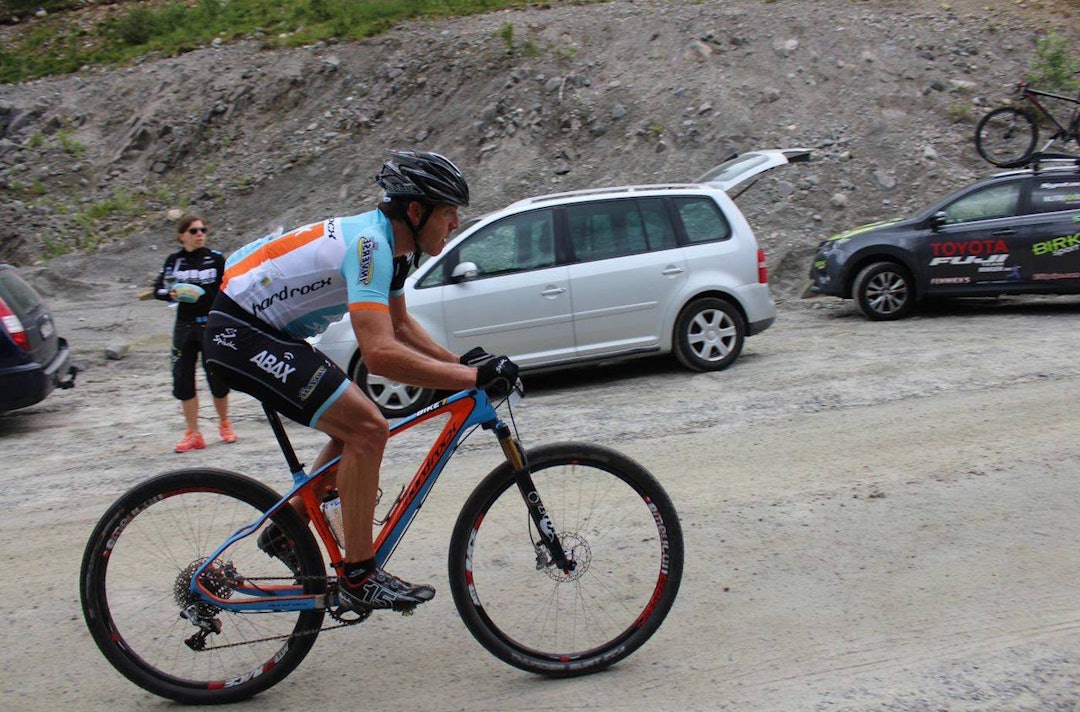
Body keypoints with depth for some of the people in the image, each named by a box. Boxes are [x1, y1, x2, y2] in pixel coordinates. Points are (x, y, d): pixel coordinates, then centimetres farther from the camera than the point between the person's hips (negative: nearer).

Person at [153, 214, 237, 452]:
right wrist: (172, 294, -15)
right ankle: (193, 435, 13)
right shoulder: (174, 260, 5)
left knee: (218, 379, 0)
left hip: (212, 326, -2)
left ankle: (224, 424, 25)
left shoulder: (216, 259, 0)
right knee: (183, 380, 1)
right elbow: (158, 288, 6)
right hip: (184, 326, 2)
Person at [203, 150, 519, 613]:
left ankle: (286, 532, 25)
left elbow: (400, 324, 19)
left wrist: (460, 362, 6)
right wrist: (473, 377, -32)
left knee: (356, 428, 12)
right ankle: (359, 578, -8)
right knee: (367, 428, -17)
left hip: (265, 330, 10)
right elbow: (380, 354, -37)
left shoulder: (390, 243, 5)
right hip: (239, 333, -10)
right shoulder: (369, 244, -25)